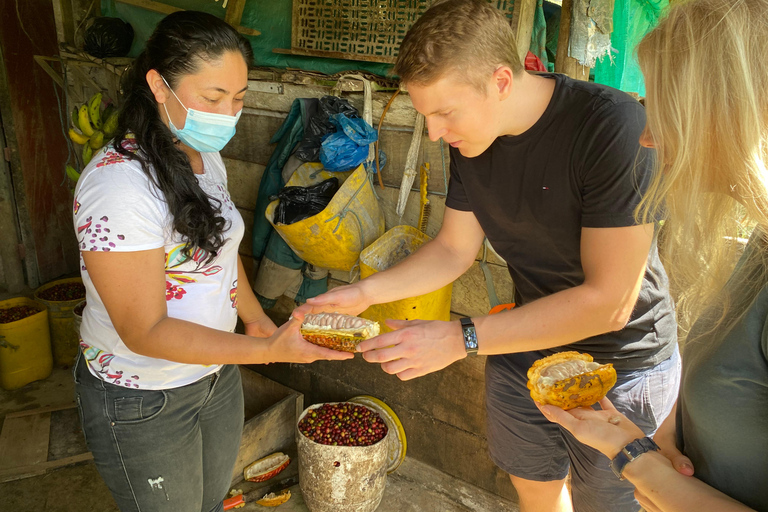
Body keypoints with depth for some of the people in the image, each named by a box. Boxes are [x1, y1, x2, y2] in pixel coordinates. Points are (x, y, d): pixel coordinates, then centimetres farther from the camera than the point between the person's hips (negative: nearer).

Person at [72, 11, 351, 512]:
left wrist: (257, 319, 4)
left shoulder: (207, 157, -1)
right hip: (143, 403, -7)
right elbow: (145, 331, -28)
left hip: (217, 372, 7)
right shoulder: (120, 185, -28)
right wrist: (269, 351, -36)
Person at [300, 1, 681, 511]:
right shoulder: (470, 138, -8)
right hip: (526, 342, 6)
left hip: (620, 363, -5)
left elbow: (608, 300, -30)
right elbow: (454, 249, 2)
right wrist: (364, 292, -12)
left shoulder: (613, 127, -29)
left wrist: (460, 339, -30)